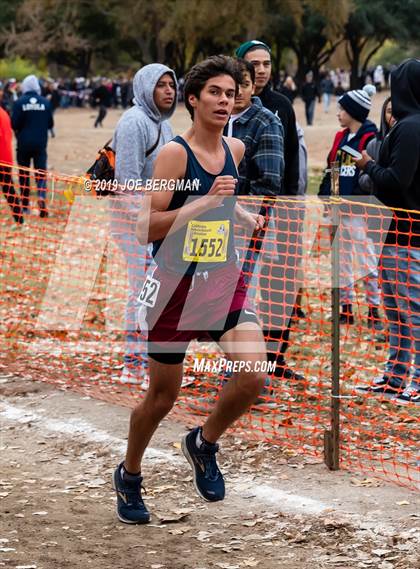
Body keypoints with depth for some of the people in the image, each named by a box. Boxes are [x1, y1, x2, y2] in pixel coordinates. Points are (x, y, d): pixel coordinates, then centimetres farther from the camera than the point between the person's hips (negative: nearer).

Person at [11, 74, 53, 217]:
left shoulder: (20, 102, -11)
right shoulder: (45, 102, -3)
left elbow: (14, 124, -11)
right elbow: (50, 124, 3)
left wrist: (21, 130, 9)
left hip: (24, 143, -1)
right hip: (41, 143, 1)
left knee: (24, 173, 12)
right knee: (41, 172, 4)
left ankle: (25, 205, 17)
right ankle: (42, 197, -20)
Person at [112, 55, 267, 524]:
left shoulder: (235, 149, 5)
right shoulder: (174, 153, -15)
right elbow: (147, 228, -21)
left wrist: (245, 217, 12)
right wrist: (206, 201, -27)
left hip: (225, 280, 5)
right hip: (175, 284, -5)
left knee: (252, 375, -14)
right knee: (162, 394, 7)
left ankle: (204, 443, 15)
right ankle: (128, 476, 32)